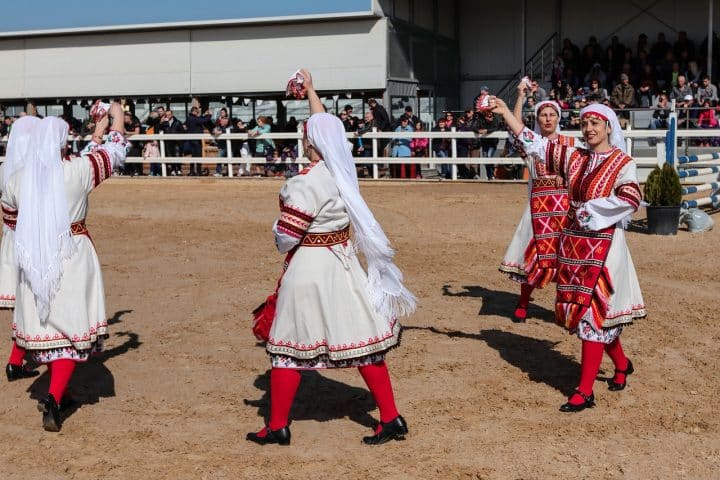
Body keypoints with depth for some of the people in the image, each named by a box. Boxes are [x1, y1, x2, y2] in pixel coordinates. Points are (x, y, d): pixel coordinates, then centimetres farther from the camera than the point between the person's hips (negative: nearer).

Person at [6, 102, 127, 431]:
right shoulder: (77, 170, -12)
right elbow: (115, 152, 5)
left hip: (34, 259, 4)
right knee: (71, 326, 2)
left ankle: (55, 393, 31)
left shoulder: (19, 179, -2)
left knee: (44, 323, 17)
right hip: (72, 256, -4)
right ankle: (54, 398, -12)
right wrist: (117, 120, 23)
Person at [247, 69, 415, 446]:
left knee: (288, 346, 6)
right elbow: (327, 127, 19)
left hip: (309, 266, -6)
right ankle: (391, 418, 11)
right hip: (343, 260, 7)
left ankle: (277, 427, 14)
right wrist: (310, 91, 32)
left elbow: (285, 235, -17)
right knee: (361, 339, 9)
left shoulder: (306, 182, -19)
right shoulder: (343, 168, 1)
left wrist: (283, 244, 7)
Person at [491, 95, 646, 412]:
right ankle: (622, 364, 36)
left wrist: (591, 209, -14)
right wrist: (505, 112, 1)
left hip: (602, 245, -6)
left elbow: (631, 199, -19)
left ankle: (585, 391, -3)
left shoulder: (622, 163, -5)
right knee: (579, 310, 12)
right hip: (573, 242, 6)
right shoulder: (574, 158, 9)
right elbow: (532, 144, 7)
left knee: (593, 311, -7)